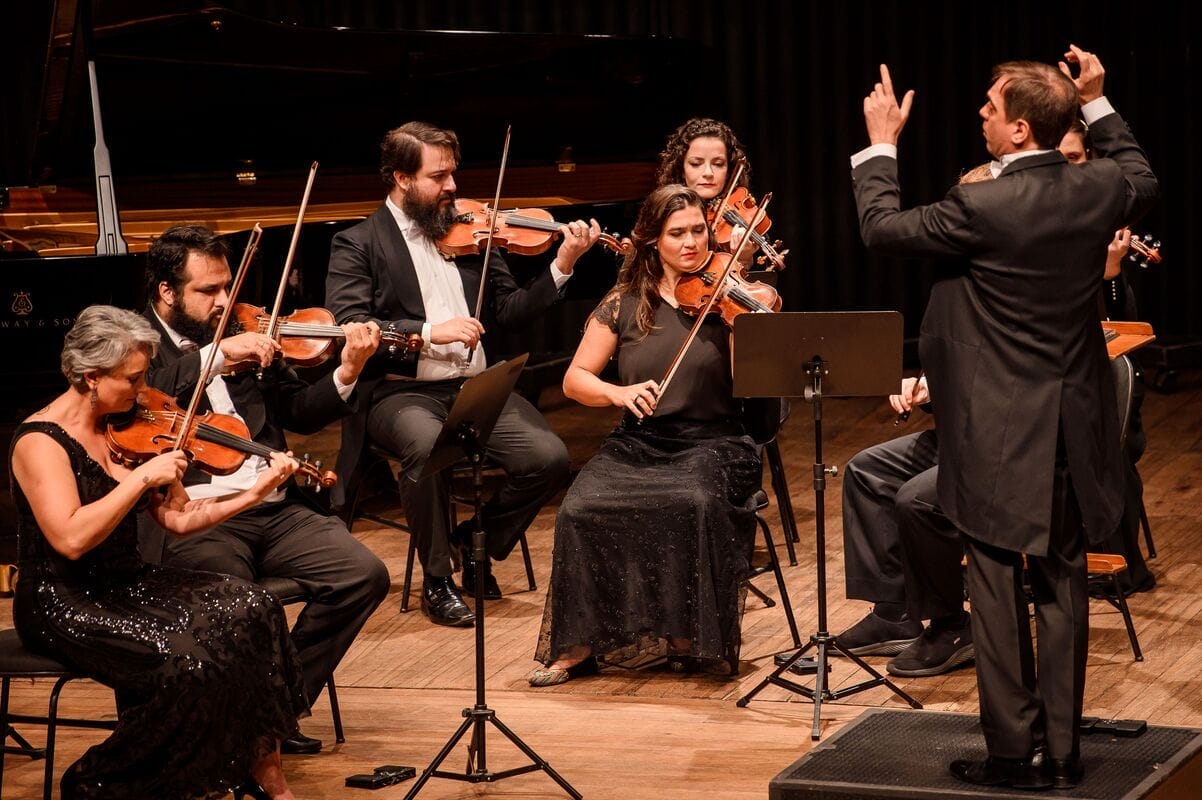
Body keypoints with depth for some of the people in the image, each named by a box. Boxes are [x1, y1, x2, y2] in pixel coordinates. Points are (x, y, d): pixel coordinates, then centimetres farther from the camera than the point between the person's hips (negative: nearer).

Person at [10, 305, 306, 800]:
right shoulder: (40, 442, -15)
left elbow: (179, 518, 7)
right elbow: (71, 539, -29)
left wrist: (255, 492, -4)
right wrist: (141, 477, -27)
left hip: (126, 584, 7)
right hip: (63, 604, -7)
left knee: (253, 611, -14)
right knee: (186, 662, -28)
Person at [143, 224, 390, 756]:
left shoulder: (244, 336, 19)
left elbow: (299, 413, 18)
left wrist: (347, 373, 0)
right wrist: (214, 356, -20)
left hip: (274, 509, 6)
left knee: (364, 576, -14)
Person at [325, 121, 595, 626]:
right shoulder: (357, 245, 1)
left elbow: (511, 311, 11)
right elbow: (348, 328, -12)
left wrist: (562, 267, -3)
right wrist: (429, 332, -21)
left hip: (478, 387, 4)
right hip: (402, 391, -4)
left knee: (549, 457, -20)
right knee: (427, 448, -38)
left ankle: (476, 539, 9)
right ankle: (437, 581, -14)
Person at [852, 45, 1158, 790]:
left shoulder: (982, 206, -19)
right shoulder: (1098, 189, -3)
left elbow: (882, 227, -6)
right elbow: (1144, 181, 23)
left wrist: (881, 144, 6)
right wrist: (1097, 104, 27)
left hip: (999, 432, -5)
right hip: (1076, 428, 5)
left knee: (998, 587, 4)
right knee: (1063, 586, 11)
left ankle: (1014, 752, 7)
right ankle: (1061, 750, 17)